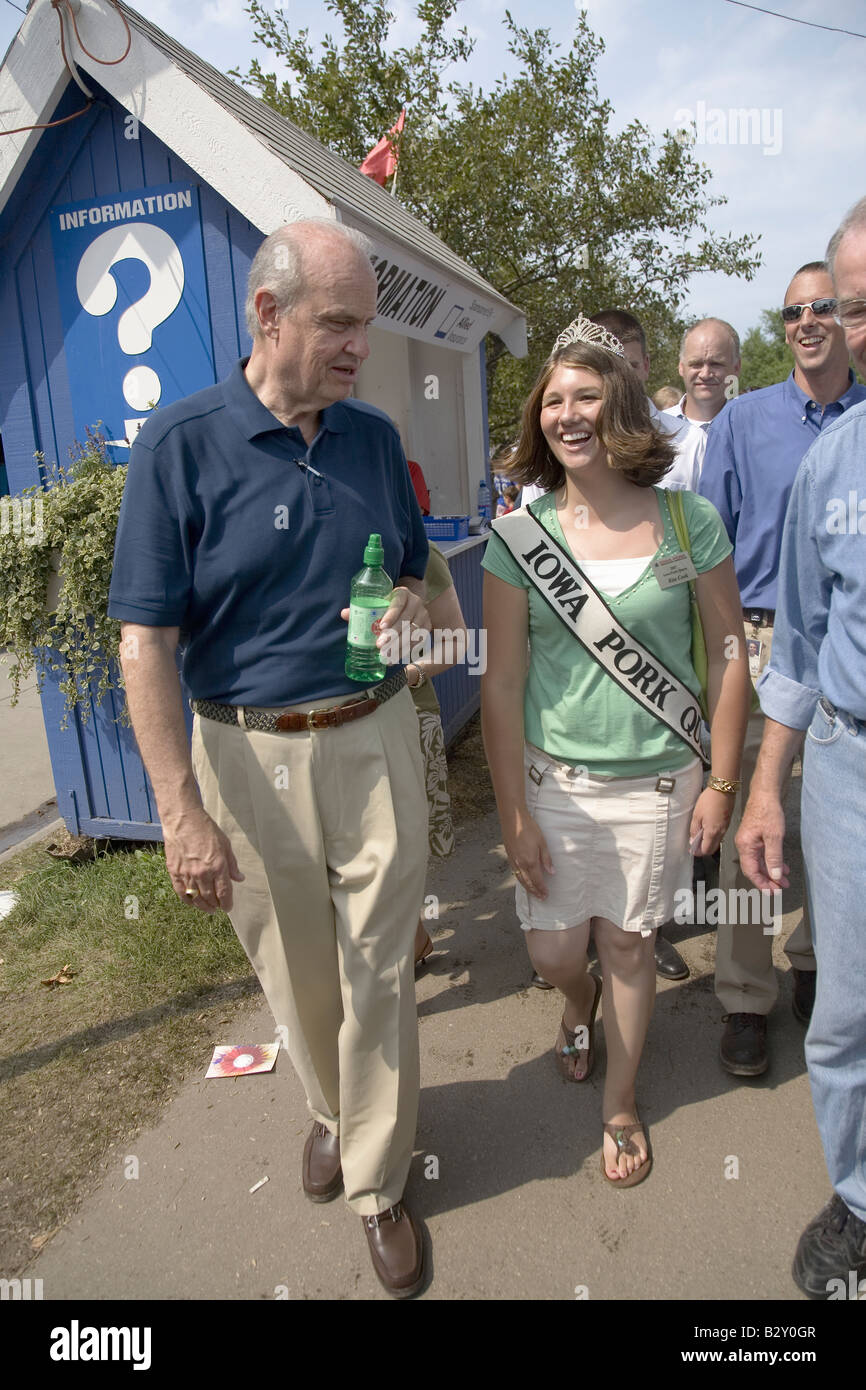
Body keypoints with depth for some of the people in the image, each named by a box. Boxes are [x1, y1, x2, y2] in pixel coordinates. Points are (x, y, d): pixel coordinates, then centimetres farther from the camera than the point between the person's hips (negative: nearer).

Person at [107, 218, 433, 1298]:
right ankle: (330, 1108, 49)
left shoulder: (374, 437, 4)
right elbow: (146, 641, -12)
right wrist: (182, 814, -16)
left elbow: (416, 570, 16)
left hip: (373, 741, 3)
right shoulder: (181, 444, -9)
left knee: (377, 972, 10)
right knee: (294, 974, 17)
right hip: (248, 754, -2)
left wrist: (406, 608, -10)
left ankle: (378, 1185, 33)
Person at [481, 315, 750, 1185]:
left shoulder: (689, 521, -6)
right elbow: (502, 682, -6)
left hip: (657, 781, 0)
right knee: (553, 953, 10)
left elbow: (729, 658, -1)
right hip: (554, 780, 1)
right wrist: (512, 811, -6)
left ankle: (619, 1103, 40)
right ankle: (580, 1006, 50)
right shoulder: (519, 535, -6)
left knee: (627, 947, 13)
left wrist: (720, 785, -3)